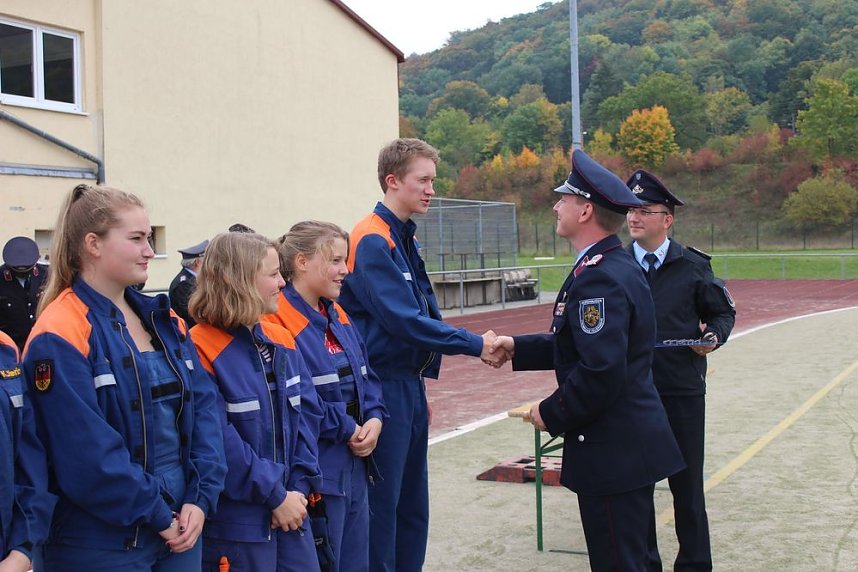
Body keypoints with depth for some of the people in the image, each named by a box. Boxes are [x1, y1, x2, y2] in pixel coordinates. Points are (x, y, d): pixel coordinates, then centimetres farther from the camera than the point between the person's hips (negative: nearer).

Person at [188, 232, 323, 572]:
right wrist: (275, 495, -14)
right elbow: (218, 442, -19)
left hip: (290, 509, 7)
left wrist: (298, 486, -6)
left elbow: (306, 413, 5)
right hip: (235, 522, -6)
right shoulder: (202, 351, -16)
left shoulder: (281, 341, 7)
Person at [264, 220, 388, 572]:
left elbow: (366, 377, 17)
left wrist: (375, 418, -2)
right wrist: (346, 428, -14)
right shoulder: (278, 323, -18)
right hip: (315, 471, -9)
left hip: (354, 465, 9)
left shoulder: (338, 316, 11)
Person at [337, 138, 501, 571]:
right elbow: (403, 321, -23)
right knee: (382, 503, 1)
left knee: (412, 502, 16)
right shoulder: (372, 242, -16)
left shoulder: (403, 239, 12)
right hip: (384, 386, -9)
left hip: (409, 385, 9)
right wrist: (473, 344, -17)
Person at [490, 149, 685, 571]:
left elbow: (601, 370, -27)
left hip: (614, 451, -10)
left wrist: (551, 414, -14)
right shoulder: (614, 266, 11)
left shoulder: (600, 278, -21)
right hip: (630, 443, 10)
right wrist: (518, 348, 13)